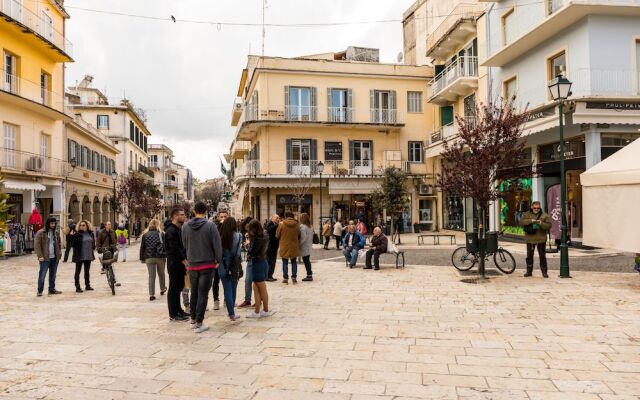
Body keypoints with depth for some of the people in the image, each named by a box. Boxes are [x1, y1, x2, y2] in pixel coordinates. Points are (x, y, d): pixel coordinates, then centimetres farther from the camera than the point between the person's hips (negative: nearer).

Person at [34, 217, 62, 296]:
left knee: (53, 275, 12)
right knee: (42, 275, -2)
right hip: (45, 258, -6)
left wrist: (59, 253, 12)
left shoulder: (56, 233, 13)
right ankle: (40, 291, 7)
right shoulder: (41, 233, -6)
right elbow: (37, 245, -9)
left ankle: (52, 289, 21)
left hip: (54, 258, 6)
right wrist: (40, 256, -15)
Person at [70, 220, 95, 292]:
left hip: (88, 256, 6)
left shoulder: (91, 234, 8)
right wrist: (72, 237, -29)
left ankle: (87, 285, 26)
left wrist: (93, 247, 8)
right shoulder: (77, 234, -10)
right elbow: (70, 244, -16)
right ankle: (77, 287, 6)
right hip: (79, 256, -6)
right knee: (78, 271, 1)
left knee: (87, 271, 16)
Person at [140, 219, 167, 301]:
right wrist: (166, 255, 2)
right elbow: (165, 245, -3)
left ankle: (151, 294, -5)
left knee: (151, 276, 1)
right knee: (161, 274, 19)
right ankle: (162, 289, 34)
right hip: (160, 257, 0)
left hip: (149, 258, 0)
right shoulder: (161, 234, 0)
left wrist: (142, 258, 12)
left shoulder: (145, 234, 4)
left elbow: (142, 247, 7)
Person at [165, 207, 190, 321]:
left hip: (180, 263, 9)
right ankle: (173, 314, 5)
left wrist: (185, 261, 8)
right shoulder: (171, 231, -16)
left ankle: (178, 310, 26)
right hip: (174, 263, -9)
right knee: (173, 288, -2)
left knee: (179, 286, 16)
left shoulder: (179, 229, 14)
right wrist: (185, 262, -19)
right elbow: (175, 249, -21)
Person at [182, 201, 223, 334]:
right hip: (207, 264, -4)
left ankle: (193, 320, 27)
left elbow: (185, 245, 9)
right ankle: (199, 323, 1)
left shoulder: (185, 227, -1)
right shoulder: (210, 225, -13)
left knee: (194, 292, 18)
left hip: (192, 264, 4)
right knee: (203, 294, 1)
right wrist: (218, 260, 1)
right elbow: (217, 245, -12)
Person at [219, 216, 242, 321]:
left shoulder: (220, 237, -7)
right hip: (234, 267, 0)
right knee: (233, 290, 14)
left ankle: (231, 313, 7)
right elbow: (238, 252, -14)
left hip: (223, 268, 1)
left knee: (227, 290, 7)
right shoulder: (238, 236, -10)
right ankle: (231, 312, 23)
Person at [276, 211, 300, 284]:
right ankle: (294, 277, 12)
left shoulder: (281, 224, -10)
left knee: (285, 262, 8)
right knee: (294, 262, 13)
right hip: (294, 247, 2)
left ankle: (285, 278, 8)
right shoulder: (296, 225, -5)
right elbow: (299, 236, 5)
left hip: (284, 247, -2)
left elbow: (277, 235, -1)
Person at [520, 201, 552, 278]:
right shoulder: (527, 214, 5)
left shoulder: (544, 215, 3)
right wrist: (530, 221, -23)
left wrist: (541, 223, -21)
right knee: (529, 255, 8)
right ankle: (529, 271, 18)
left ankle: (544, 272, 11)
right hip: (530, 239, 1)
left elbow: (549, 225, -4)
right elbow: (521, 222, -10)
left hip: (541, 239, -1)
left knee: (542, 256, 3)